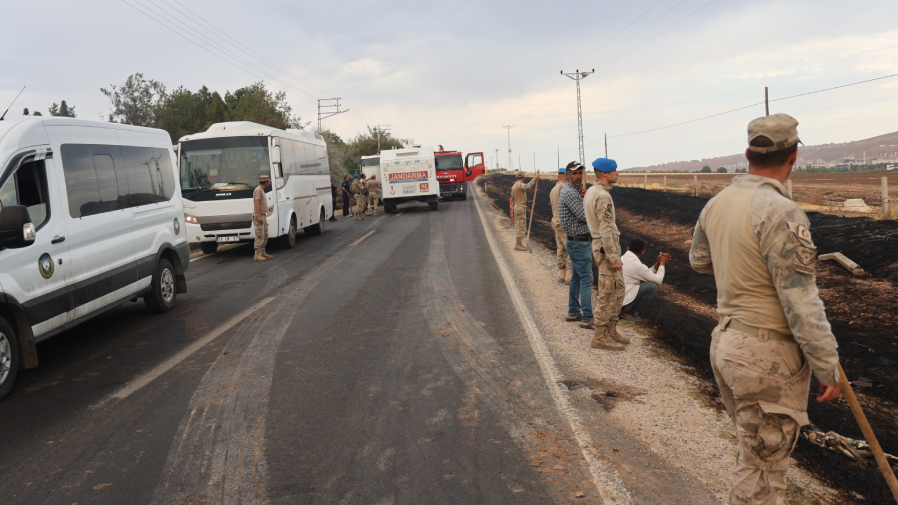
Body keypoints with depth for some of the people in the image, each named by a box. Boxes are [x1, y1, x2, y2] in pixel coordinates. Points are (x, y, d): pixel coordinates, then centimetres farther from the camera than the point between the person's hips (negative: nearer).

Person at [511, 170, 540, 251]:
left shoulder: (513, 186, 13)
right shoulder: (520, 185, -14)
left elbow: (512, 199, 17)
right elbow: (527, 186, -37)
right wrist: (534, 178, -38)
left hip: (516, 206, 9)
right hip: (521, 207, -9)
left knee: (517, 227, 13)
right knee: (521, 227, -7)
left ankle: (518, 244, 18)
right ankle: (518, 245, -7)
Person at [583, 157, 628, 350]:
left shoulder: (591, 192, 11)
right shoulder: (603, 196, -20)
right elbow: (606, 230, -24)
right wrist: (614, 258, -22)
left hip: (600, 245, 10)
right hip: (607, 248, -10)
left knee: (618, 289, 17)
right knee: (608, 294, -3)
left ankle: (611, 331, 24)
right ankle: (600, 337, 4)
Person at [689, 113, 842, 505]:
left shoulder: (716, 204, 4)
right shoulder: (780, 212, -21)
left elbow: (699, 260, 22)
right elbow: (801, 301, -20)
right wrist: (828, 367, -12)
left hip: (727, 341, 8)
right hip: (768, 355, -8)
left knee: (753, 451, 24)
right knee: (760, 466, 5)